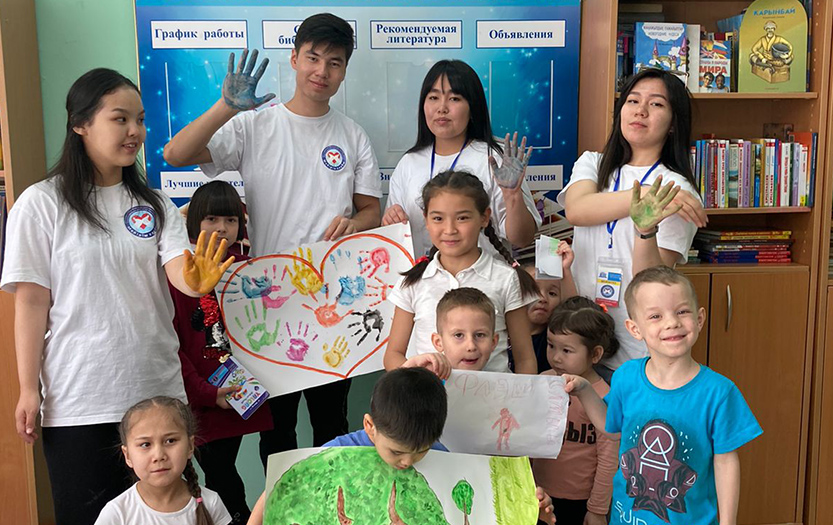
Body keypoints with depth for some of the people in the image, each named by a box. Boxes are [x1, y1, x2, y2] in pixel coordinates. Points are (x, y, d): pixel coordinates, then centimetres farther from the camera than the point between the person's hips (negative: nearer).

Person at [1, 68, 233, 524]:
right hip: (78, 401, -4)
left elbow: (178, 270, -6)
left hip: (157, 389, 4)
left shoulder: (153, 204, 8)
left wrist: (196, 280, -30)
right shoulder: (42, 204, -4)